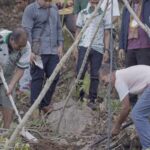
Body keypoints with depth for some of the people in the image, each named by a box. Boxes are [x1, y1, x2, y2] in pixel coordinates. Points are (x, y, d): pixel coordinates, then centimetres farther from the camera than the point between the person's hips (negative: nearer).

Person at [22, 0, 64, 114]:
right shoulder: (31, 9, -5)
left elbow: (59, 28, 20)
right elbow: (26, 32, -10)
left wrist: (60, 45, 11)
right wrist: (30, 51, -16)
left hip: (54, 51, 6)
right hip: (38, 52, -6)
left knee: (54, 77, 6)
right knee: (37, 78, -2)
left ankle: (45, 104, 20)